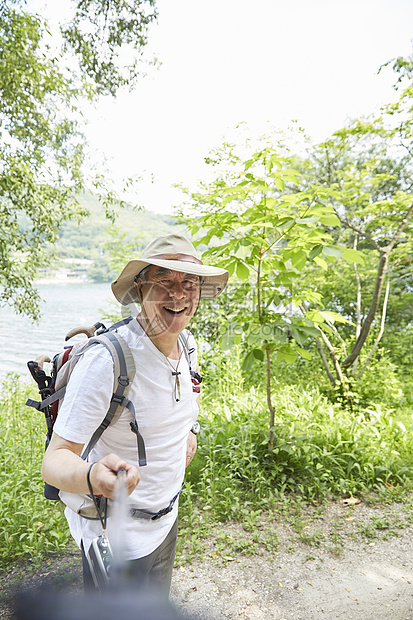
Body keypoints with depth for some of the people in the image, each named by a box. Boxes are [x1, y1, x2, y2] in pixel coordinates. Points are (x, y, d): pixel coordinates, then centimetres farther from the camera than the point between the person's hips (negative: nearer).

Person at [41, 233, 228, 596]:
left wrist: (190, 427, 3)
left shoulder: (188, 344, -6)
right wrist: (93, 476, -50)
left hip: (167, 520, 7)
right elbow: (55, 460, -30)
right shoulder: (106, 359, -30)